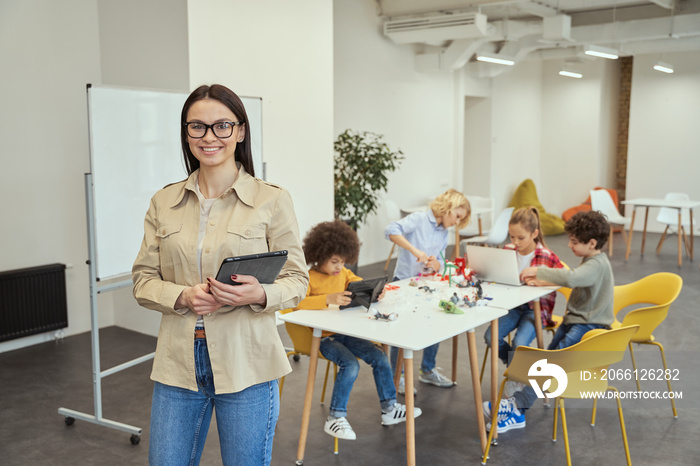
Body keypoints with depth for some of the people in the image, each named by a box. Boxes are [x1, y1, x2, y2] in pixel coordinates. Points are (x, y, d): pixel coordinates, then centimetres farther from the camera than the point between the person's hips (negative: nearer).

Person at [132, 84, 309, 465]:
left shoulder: (272, 200, -5)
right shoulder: (164, 202, 5)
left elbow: (297, 279, -2)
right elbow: (143, 280, 7)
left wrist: (259, 295, -23)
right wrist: (183, 297, -14)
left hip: (246, 363, -2)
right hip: (178, 362, 3)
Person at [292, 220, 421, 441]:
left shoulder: (344, 273, 9)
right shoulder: (309, 278, -12)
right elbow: (297, 302, -28)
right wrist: (329, 299, -41)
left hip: (345, 333, 7)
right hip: (322, 337, -7)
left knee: (379, 357, -3)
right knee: (350, 364, -27)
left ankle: (389, 409, 12)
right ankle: (335, 419, -14)